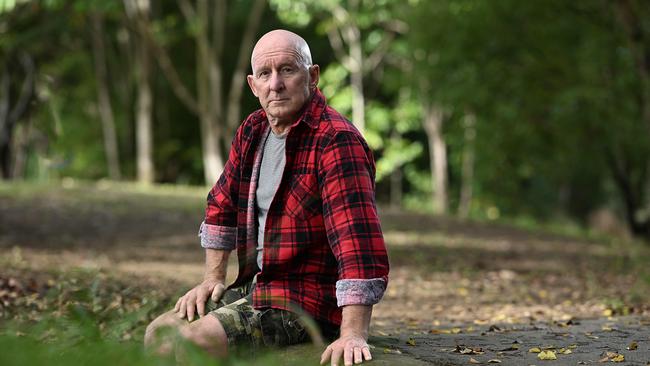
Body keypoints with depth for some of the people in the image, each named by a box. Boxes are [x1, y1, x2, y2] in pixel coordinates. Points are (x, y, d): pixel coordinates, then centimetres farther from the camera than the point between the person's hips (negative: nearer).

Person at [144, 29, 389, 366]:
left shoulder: (335, 141, -21)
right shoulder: (252, 131, 7)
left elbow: (358, 240, -30)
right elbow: (221, 207, 22)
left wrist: (353, 334, -37)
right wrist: (213, 279, 13)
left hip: (307, 302, -9)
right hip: (254, 286, 9)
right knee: (157, 334, 8)